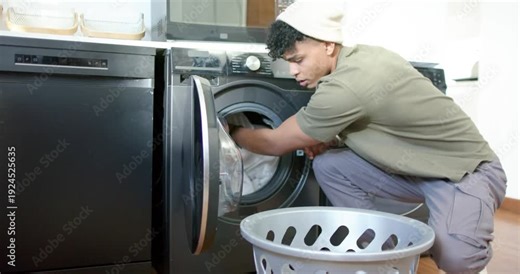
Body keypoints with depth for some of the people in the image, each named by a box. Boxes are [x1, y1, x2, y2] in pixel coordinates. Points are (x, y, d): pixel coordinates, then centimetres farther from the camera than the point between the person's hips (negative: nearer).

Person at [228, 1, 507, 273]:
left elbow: (276, 143, -17)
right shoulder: (359, 55, -3)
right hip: (415, 167, 8)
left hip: (468, 170, -8)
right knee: (327, 164, -5)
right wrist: (325, 137, -2)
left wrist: (231, 131, 2)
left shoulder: (346, 86, -30)